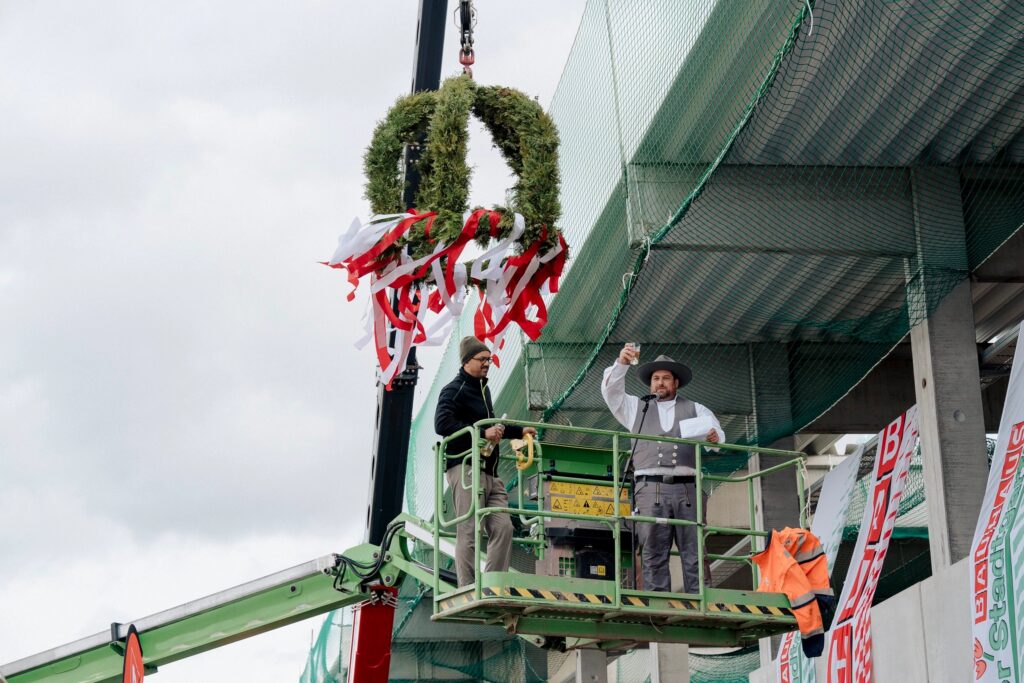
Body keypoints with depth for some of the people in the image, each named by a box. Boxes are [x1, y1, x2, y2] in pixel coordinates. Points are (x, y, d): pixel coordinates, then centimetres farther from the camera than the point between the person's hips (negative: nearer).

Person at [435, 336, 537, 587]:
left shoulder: (483, 389, 24)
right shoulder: (454, 390, -4)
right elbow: (442, 424, -21)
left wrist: (519, 431, 35)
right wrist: (482, 433, -24)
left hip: (489, 471, 9)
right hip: (465, 468, -9)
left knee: (502, 527, -2)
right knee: (469, 532, -11)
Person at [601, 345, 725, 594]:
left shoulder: (695, 410, 23)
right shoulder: (636, 408, 25)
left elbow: (717, 433, 12)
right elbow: (611, 391, 13)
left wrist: (714, 438, -12)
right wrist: (621, 363, -3)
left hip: (687, 489, 0)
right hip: (650, 488, 0)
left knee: (694, 554, -7)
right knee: (653, 555, -7)